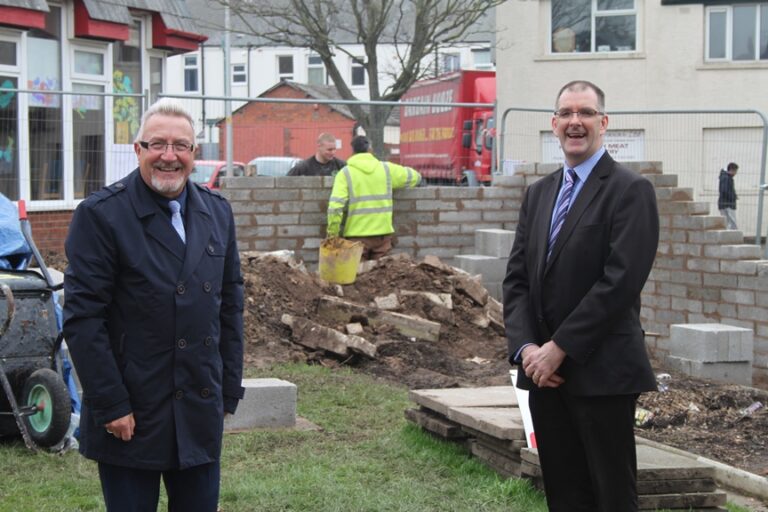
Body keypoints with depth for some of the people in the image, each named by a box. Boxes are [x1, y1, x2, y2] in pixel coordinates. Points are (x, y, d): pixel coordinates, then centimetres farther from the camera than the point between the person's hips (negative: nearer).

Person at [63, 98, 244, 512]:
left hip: (201, 413, 5)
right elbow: (82, 318, -12)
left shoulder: (217, 213, 9)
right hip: (131, 415, -5)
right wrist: (111, 406, -15)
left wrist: (229, 391, 9)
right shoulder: (101, 214, -9)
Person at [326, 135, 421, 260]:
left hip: (357, 234, -3)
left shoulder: (345, 173, -5)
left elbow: (335, 205, -15)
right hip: (383, 232, 3)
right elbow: (414, 177, 19)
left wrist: (332, 232, -7)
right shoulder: (387, 169, 5)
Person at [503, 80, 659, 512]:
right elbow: (517, 278, 11)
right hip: (544, 370, 6)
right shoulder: (539, 193, 15)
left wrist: (559, 348, -15)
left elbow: (620, 282, -16)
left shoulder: (630, 190, -7)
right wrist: (526, 348, -5)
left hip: (602, 371, -6)